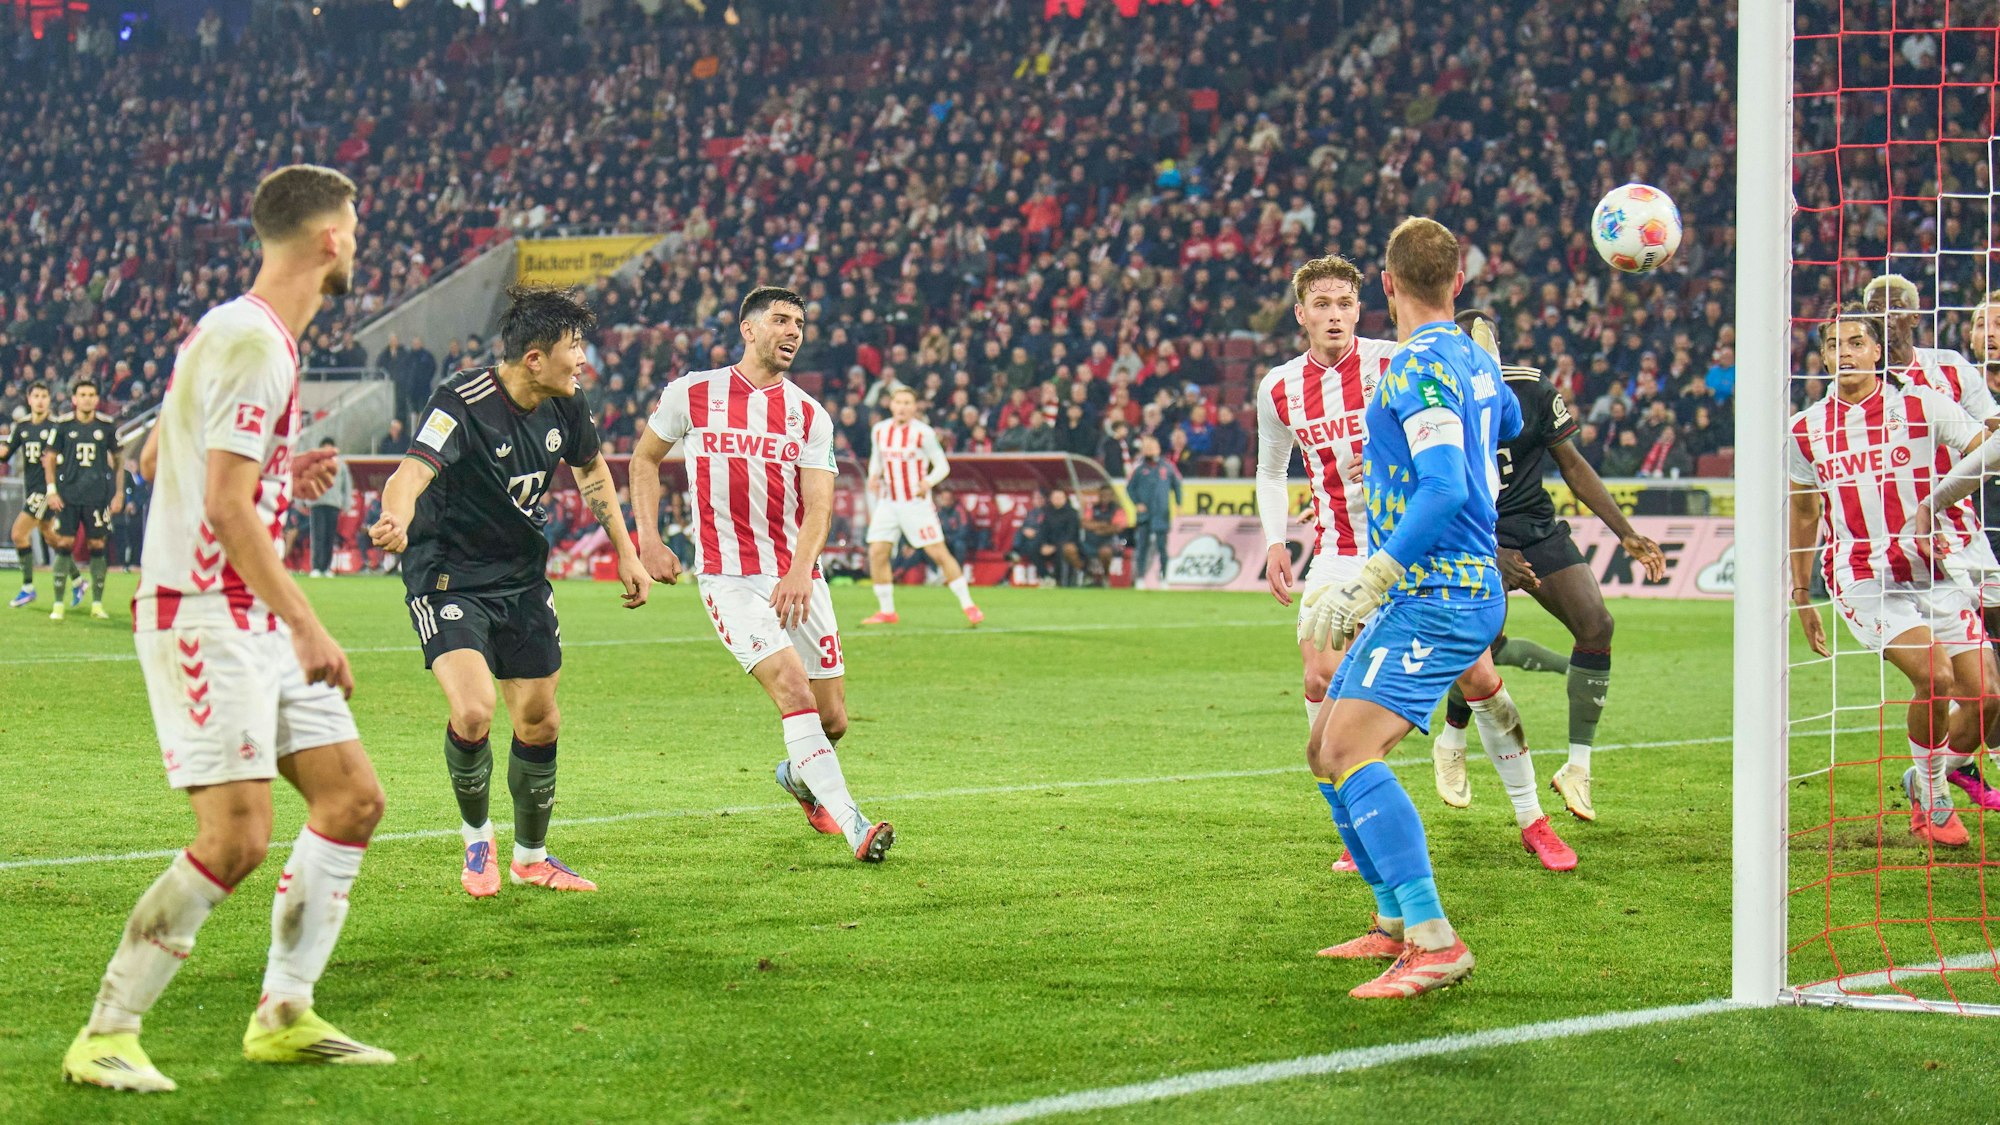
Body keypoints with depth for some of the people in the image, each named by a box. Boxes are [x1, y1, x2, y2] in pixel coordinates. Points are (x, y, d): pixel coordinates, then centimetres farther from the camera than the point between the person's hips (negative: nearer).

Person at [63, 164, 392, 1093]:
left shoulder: (231, 329, 15)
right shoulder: (256, 344, -17)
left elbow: (156, 458, 24)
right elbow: (227, 506, -23)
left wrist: (281, 470, 23)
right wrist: (306, 627, -22)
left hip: (254, 622, 10)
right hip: (204, 618, -10)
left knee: (353, 798, 8)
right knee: (236, 837, -14)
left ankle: (284, 1015, 15)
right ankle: (105, 1037, -2)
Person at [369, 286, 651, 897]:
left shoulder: (564, 405, -4)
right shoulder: (463, 402, -25)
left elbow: (592, 468, 17)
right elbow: (413, 470, -40)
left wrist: (626, 553, 17)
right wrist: (396, 520, -62)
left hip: (523, 578, 6)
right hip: (448, 578, -6)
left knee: (540, 721, 9)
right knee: (473, 712, -22)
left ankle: (531, 856, 32)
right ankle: (477, 839, 6)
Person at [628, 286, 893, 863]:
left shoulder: (810, 415, 5)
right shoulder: (692, 393, 2)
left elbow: (817, 506, -5)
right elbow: (645, 457, 16)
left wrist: (800, 572, -23)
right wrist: (648, 539, 5)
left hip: (797, 577, 3)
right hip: (728, 577, -3)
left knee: (832, 719, 4)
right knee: (793, 690, -22)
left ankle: (799, 775, 40)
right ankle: (853, 825, -24)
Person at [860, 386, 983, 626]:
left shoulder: (923, 433, -8)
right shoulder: (879, 431, 5)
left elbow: (942, 465, -3)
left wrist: (929, 482, -22)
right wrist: (873, 476, -1)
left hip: (917, 503, -4)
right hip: (888, 504, 4)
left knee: (939, 553, -6)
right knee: (877, 553, -4)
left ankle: (968, 605, 2)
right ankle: (886, 611, 8)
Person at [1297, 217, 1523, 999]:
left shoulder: (1421, 366, -15)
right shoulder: (1470, 356, 14)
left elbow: (1443, 490, -25)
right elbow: (1506, 421, 38)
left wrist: (1369, 581, -26)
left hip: (1436, 597, -10)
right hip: (1440, 592, 10)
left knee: (1350, 750, -23)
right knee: (1329, 755, 14)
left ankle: (1436, 943, -29)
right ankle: (1397, 925, 23)